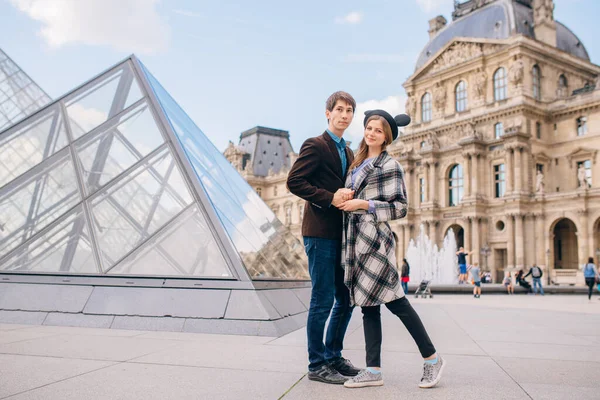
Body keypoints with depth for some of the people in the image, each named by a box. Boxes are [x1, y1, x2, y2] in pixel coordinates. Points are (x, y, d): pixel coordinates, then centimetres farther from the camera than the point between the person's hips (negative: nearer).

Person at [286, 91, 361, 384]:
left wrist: (348, 195, 0)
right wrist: (330, 198, -18)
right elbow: (294, 182, -14)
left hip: (342, 234, 8)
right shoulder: (315, 145, -5)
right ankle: (317, 365, 9)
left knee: (346, 299, 12)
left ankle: (333, 356, 26)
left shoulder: (348, 153, 19)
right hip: (320, 233, -8)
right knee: (323, 300, -3)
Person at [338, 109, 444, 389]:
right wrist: (344, 201, 9)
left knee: (395, 301, -5)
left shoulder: (390, 165, -2)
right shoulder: (357, 164, 19)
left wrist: (363, 205, -14)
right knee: (368, 305, 7)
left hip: (375, 240, -7)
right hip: (356, 241, 7)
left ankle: (432, 358, 10)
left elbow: (400, 208, -8)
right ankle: (374, 370, 12)